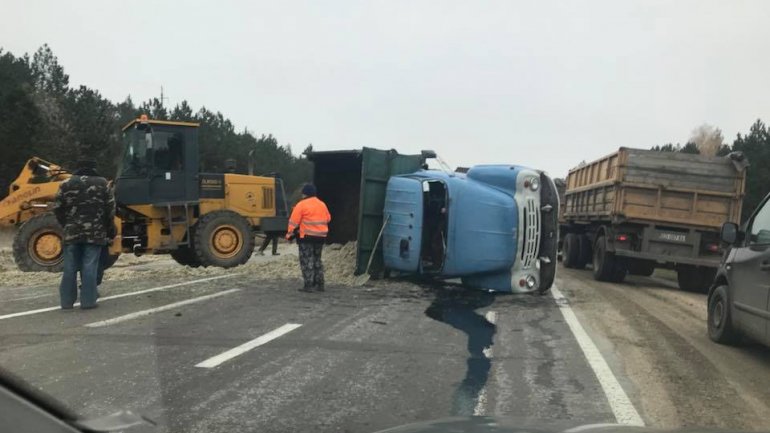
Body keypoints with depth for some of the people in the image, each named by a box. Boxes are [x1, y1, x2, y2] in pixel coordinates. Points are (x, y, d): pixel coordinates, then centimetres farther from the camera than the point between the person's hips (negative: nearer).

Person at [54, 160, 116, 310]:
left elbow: (58, 209, 4)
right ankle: (88, 301, -2)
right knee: (89, 267, -1)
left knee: (70, 267, 7)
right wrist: (107, 230, 13)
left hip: (72, 232, 2)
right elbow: (110, 209, 0)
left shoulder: (67, 184, 6)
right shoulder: (102, 184, 2)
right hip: (95, 233, -2)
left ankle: (67, 301, 11)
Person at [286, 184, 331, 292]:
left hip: (307, 237, -6)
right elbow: (328, 219, 18)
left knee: (307, 261, -2)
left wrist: (289, 234, 1)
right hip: (321, 236, 6)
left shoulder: (301, 205, -9)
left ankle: (308, 285, -6)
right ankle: (319, 284, 16)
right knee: (317, 260, 16)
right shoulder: (322, 204, 11)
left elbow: (293, 222, -9)